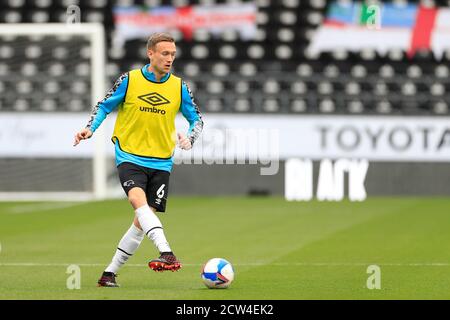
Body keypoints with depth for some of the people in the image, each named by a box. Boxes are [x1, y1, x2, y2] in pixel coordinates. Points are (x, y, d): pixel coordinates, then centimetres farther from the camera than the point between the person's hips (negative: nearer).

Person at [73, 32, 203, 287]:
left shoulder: (179, 87, 4)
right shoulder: (129, 80, -2)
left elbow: (197, 119, 11)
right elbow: (104, 106, 9)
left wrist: (190, 139, -9)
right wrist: (90, 129, -8)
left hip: (161, 162, 3)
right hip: (130, 157, -3)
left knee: (143, 220, 0)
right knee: (139, 200, -30)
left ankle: (110, 273, 12)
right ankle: (166, 254, -44)